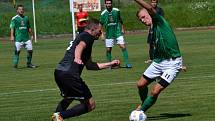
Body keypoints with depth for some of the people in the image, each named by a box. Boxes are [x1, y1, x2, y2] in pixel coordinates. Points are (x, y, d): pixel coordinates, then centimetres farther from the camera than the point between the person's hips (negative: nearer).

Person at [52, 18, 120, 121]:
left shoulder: (81, 36, 28)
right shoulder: (88, 36, 0)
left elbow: (89, 65, 33)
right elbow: (80, 47, -25)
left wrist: (110, 64, 37)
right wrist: (77, 58, -46)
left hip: (58, 72, 10)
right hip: (70, 74, -10)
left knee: (68, 98, 37)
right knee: (90, 105, -2)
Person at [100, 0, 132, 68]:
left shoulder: (116, 11, -2)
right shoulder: (103, 14, -4)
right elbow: (101, 25, 2)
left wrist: (122, 28, 14)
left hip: (118, 32, 0)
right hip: (109, 34, 0)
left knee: (123, 47, -10)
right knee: (108, 49, 3)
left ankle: (127, 63, -6)